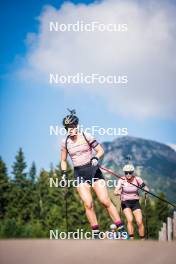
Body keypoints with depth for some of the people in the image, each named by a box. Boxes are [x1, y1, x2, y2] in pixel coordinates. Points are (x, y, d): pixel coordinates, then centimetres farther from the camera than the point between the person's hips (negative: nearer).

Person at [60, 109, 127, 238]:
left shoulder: (86, 136, -5)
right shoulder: (65, 142, 3)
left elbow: (101, 150, -1)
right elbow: (63, 160, 15)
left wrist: (96, 158, -19)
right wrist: (64, 174, 5)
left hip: (93, 170, -2)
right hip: (79, 174, 2)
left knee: (106, 201, -9)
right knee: (88, 204, -13)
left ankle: (122, 229, -3)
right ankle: (96, 233, -4)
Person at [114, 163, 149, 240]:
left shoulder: (137, 179, -9)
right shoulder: (122, 180, -14)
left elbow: (146, 189, -12)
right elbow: (115, 192, -25)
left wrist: (146, 189, -35)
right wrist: (118, 192, -47)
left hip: (135, 202, 1)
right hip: (125, 203, -1)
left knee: (139, 222, -11)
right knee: (130, 220, -24)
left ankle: (143, 240, 6)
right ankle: (131, 239, -19)